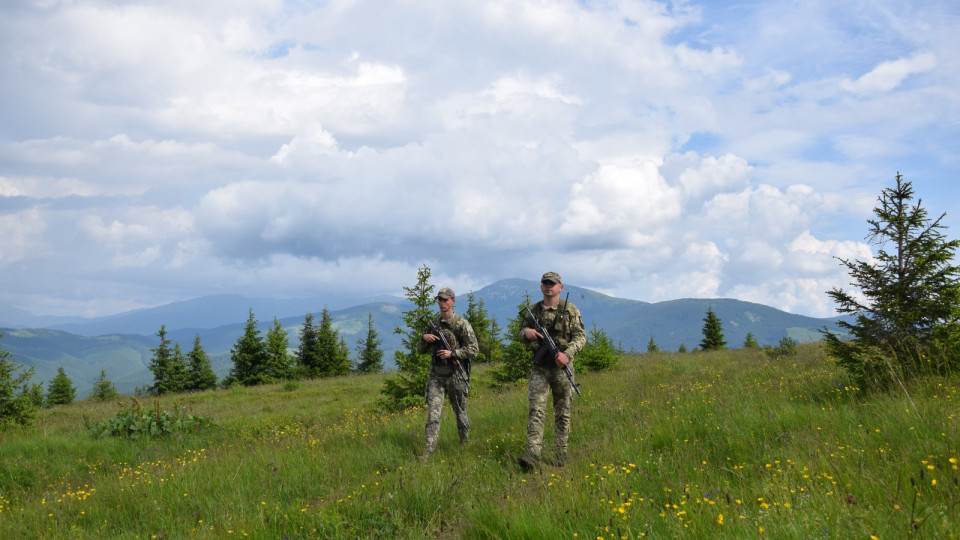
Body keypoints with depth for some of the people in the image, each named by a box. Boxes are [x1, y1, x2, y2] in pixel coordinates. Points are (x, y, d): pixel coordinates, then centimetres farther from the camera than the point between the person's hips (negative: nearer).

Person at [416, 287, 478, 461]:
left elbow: (474, 349, -8)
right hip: (436, 375, 3)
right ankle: (429, 450, -9)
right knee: (433, 413, -8)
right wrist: (424, 338, -6)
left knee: (460, 412, 11)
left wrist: (452, 353, -18)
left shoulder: (462, 324, -5)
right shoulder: (433, 324, 9)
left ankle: (465, 443, 32)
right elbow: (421, 349, 15)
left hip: (456, 375, -3)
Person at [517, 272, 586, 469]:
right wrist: (526, 332, -6)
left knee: (562, 412, 6)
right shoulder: (533, 310, 10)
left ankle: (561, 456, 15)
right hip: (539, 368, 1)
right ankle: (532, 455, -16)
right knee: (536, 410, -9)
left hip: (562, 367, -1)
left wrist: (568, 353, -20)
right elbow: (521, 331, 19)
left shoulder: (570, 310, 1)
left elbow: (580, 336, -3)